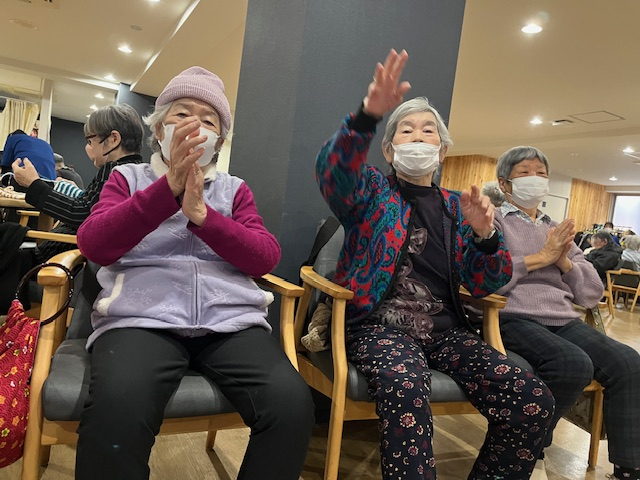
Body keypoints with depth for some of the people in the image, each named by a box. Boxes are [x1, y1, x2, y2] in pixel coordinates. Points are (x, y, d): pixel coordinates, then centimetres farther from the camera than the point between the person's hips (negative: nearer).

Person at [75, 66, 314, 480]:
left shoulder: (234, 188, 19)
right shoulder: (129, 177, 17)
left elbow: (266, 258, 5)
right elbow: (94, 246, -1)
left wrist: (203, 215, -11)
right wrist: (169, 186, -12)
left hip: (231, 321, 2)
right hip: (142, 319, -1)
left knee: (293, 405, -24)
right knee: (117, 411, -34)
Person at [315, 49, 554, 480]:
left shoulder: (457, 207, 17)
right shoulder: (371, 190, 7)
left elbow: (486, 285, 12)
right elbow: (333, 171, -18)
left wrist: (485, 234, -8)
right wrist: (368, 116, -37)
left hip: (445, 329, 4)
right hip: (379, 325, -4)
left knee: (534, 400, -15)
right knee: (407, 388, -36)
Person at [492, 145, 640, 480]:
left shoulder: (557, 229, 23)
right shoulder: (494, 219, 5)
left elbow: (593, 293, 17)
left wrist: (565, 262, -2)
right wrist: (542, 257, -10)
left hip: (564, 321, 6)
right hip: (514, 318, -6)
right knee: (575, 364, -29)